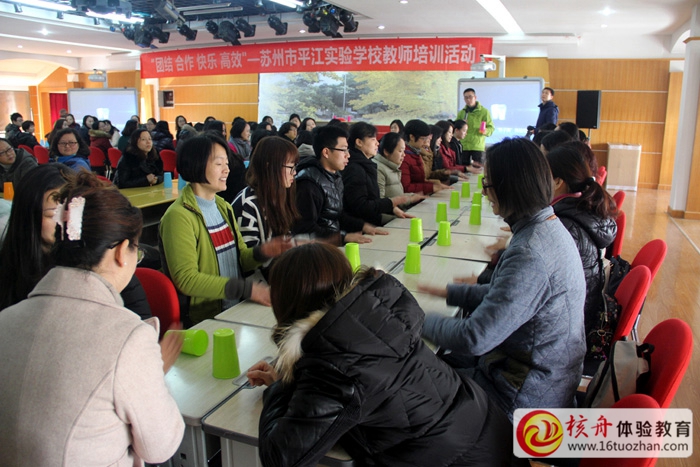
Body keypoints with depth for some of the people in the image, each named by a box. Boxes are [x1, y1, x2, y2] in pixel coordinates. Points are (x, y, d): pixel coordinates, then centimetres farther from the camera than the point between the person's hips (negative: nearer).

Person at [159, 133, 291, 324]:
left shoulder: (224, 207, 14)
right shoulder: (179, 216, -12)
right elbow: (186, 279, -18)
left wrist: (262, 252, -7)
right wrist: (246, 288, -22)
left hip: (237, 308, 7)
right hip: (204, 319, -7)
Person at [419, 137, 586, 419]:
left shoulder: (530, 256, -31)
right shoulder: (550, 228, 0)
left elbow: (474, 338, -29)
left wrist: (421, 320, -14)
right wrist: (451, 293, 8)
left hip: (527, 395, -9)